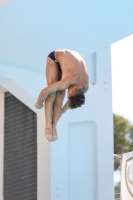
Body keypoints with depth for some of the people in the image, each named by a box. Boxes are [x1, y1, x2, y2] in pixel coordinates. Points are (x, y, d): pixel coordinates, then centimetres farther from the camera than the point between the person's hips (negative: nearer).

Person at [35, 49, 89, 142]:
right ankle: (48, 125, -17)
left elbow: (71, 101, -1)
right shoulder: (67, 83, -40)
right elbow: (45, 92, -29)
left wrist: (61, 112, 11)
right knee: (52, 93, -18)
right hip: (55, 57, -4)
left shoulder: (85, 86, -21)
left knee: (60, 95, -10)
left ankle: (54, 125, -7)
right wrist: (39, 104, -10)